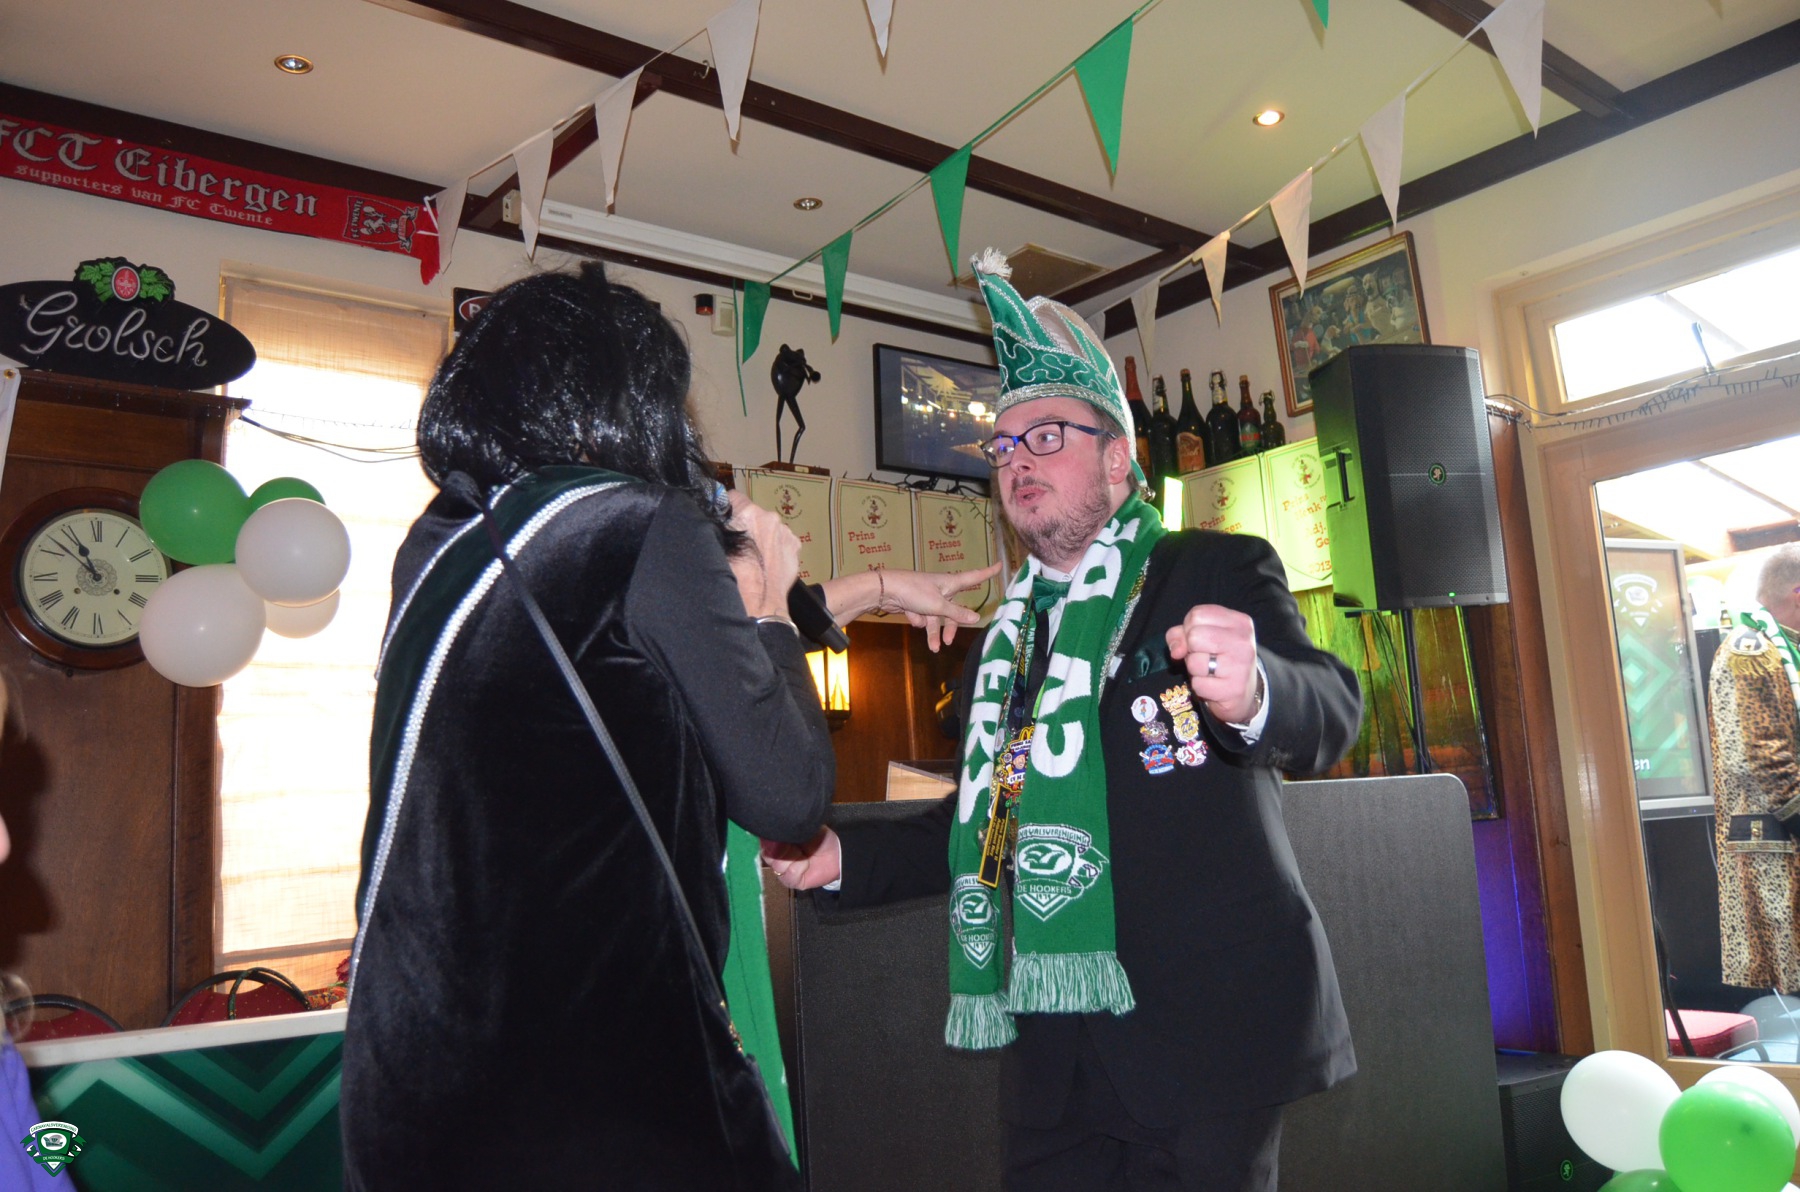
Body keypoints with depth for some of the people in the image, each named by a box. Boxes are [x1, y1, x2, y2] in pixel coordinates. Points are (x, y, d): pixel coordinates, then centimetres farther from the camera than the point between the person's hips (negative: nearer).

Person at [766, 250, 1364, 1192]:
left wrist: (1251, 694, -39)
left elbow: (1328, 710, -16)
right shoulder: (1000, 639, 15)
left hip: (1203, 1038, -5)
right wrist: (846, 856, 7)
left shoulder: (1217, 573, -1)